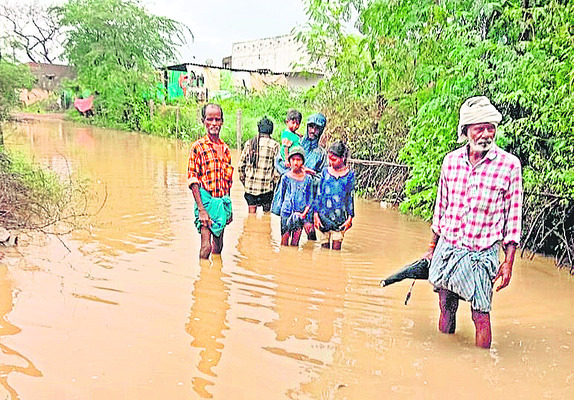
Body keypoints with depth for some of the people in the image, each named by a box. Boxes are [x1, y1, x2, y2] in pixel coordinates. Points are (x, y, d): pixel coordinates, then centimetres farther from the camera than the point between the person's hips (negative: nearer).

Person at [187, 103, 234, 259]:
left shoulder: (225, 148, 10)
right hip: (206, 200, -5)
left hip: (223, 201, 5)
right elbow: (193, 181, -11)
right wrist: (201, 209, -18)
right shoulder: (198, 147, -7)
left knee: (218, 246, 14)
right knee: (206, 246, -8)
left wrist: (229, 207, 15)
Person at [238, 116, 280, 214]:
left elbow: (241, 165, 6)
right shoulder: (274, 145, -8)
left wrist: (243, 180, 17)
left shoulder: (249, 143, 2)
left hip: (250, 185, 3)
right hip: (266, 187, -3)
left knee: (252, 213, 9)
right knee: (267, 212, 13)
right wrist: (275, 183, 4)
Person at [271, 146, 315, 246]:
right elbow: (280, 195, 6)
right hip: (287, 212, -1)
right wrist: (278, 210, 3)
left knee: (295, 244, 6)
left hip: (300, 214, 1)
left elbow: (310, 199, 5)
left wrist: (304, 213, -5)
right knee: (284, 242, 1)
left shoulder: (308, 179, 2)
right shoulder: (286, 177, -1)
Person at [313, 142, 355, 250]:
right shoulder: (325, 172, 4)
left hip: (340, 216, -1)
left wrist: (350, 217, 3)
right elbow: (318, 194, 7)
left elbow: (351, 198, 5)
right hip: (324, 215, 1)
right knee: (325, 245, 5)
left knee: (336, 247, -3)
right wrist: (316, 213, 3)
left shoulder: (350, 175, 1)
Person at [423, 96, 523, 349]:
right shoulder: (451, 160, 1)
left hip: (482, 254, -3)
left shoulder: (509, 165, -9)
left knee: (481, 314, 1)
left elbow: (513, 217, -4)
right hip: (447, 248, 3)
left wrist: (508, 262, -5)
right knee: (446, 310, 14)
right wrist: (432, 247, 15)